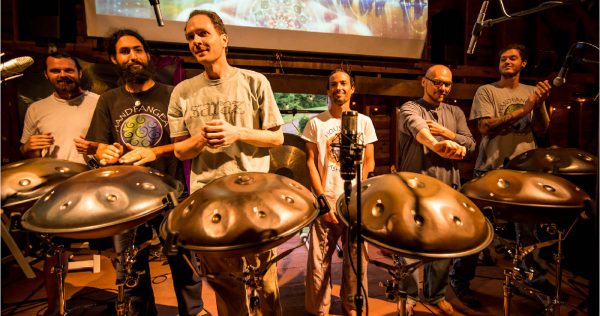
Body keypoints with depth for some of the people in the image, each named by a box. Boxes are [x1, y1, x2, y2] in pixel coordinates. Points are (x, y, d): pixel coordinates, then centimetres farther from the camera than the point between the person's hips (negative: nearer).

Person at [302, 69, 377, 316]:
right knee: (319, 260, 4)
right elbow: (311, 162, 0)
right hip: (326, 200, -1)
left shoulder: (364, 122, 6)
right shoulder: (316, 123, 3)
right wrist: (323, 199, -8)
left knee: (356, 257, 9)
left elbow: (369, 162, 5)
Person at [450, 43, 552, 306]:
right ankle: (460, 280, 14)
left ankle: (532, 274, 35)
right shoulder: (486, 91, 1)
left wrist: (540, 104, -8)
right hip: (490, 169, -4)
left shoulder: (531, 92, 15)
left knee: (528, 226, 12)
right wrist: (524, 109, -16)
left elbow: (540, 131, 7)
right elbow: (485, 127, -12)